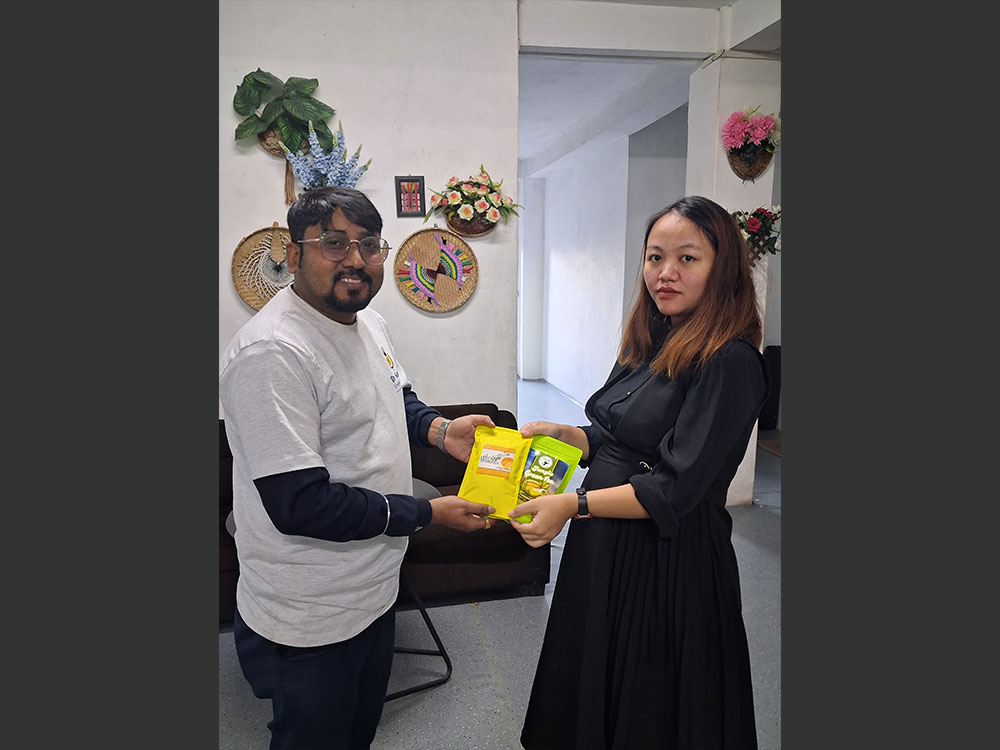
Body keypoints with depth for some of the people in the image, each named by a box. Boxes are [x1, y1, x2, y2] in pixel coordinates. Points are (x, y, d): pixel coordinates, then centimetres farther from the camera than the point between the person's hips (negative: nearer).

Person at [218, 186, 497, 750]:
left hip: (374, 590, 9)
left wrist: (441, 429, -2)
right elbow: (298, 504, -30)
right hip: (309, 619, -8)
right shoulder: (271, 353, -28)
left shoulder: (370, 323, 2)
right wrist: (427, 513, -24)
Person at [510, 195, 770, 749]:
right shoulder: (649, 344, 6)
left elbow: (676, 489, -22)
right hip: (604, 544, 8)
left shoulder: (729, 363, -19)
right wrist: (563, 434, -2)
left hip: (668, 561, -7)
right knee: (589, 692, 24)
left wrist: (574, 505, -25)